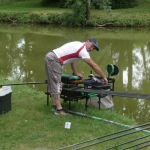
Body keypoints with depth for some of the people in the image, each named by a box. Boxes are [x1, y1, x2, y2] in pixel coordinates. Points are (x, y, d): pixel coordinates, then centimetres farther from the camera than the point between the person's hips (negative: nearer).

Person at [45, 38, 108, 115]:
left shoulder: (78, 45, 17)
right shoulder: (83, 50, -11)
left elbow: (72, 59, 28)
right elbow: (94, 66, -11)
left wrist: (76, 73, 30)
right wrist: (104, 77, -4)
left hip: (49, 56, 10)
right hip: (54, 60, -10)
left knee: (53, 84, 14)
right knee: (56, 84, -10)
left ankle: (55, 105, 21)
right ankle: (59, 109, -10)